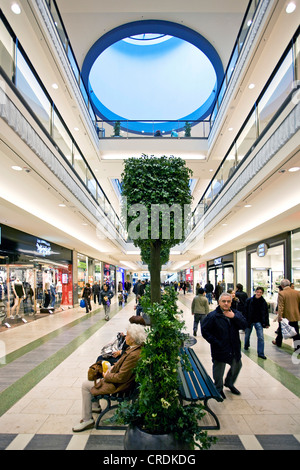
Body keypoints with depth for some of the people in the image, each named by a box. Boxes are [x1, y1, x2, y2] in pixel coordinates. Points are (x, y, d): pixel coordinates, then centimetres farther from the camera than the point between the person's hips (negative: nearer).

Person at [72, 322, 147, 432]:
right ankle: (96, 405, 40)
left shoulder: (134, 355, -35)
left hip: (118, 385, -10)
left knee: (86, 386, 0)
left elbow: (121, 378, -28)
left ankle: (87, 420, 13)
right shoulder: (137, 347, -7)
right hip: (118, 376, 10)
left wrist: (107, 376, -12)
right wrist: (114, 366, 1)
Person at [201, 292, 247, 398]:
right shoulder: (212, 316, -15)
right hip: (220, 349, -5)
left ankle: (229, 383, 49)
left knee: (237, 366, 23)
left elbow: (244, 325, -11)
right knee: (219, 370, 9)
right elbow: (204, 330, -13)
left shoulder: (236, 314, 1)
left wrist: (234, 317, -22)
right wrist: (215, 342, -17)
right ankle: (218, 389, 35)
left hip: (234, 349, 5)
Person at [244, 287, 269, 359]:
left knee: (261, 337, -8)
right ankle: (246, 346, 46)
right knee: (247, 335, 18)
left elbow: (266, 313, 3)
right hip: (249, 321, 0)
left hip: (258, 322, 0)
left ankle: (260, 353, 2)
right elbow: (245, 311, -8)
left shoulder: (263, 302, -4)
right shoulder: (249, 300, -10)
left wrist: (266, 323, 1)